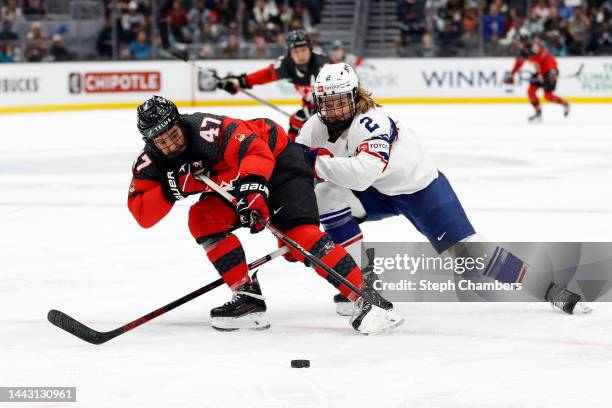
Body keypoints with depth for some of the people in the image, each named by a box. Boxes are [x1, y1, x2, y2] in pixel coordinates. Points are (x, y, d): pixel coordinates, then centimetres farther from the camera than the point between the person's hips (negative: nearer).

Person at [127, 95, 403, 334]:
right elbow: (141, 214, -13)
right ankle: (249, 298, -12)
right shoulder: (151, 162, -11)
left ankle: (368, 299, -30)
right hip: (233, 180, 7)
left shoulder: (206, 130, -32)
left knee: (299, 231, -23)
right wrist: (170, 189, -29)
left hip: (275, 158, -7)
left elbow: (254, 149, -40)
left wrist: (252, 186, -53)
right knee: (202, 220, -16)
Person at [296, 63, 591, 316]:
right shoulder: (314, 130, -10)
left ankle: (551, 290, -1)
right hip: (378, 193, 6)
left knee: (466, 249, -12)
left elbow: (362, 173, -47)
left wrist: (318, 162, -44)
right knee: (326, 196, -19)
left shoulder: (370, 122, -32)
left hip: (419, 186, -6)